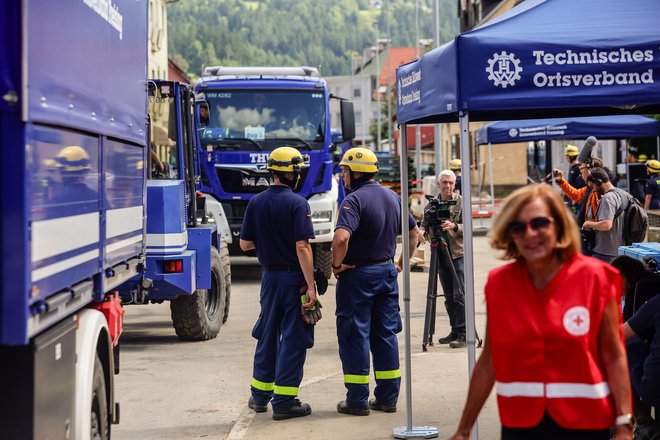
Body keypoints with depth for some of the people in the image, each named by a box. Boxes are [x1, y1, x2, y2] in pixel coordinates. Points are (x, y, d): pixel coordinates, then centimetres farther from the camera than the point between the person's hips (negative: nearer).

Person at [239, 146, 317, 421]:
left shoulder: (256, 203, 2)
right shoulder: (297, 204, -15)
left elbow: (245, 244, 5)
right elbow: (302, 247, -20)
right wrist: (311, 286, -19)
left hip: (269, 276, 6)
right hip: (294, 277, -6)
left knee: (267, 336, 18)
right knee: (293, 339, 1)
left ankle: (259, 395, 26)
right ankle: (284, 401, 3)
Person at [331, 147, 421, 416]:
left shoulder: (354, 200, -16)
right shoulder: (392, 197, 9)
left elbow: (341, 237, -31)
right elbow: (414, 232, 18)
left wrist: (337, 265, -16)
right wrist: (401, 263, 19)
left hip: (357, 275, -7)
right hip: (387, 273, 7)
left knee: (354, 336, 1)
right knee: (385, 334, 12)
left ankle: (357, 400, 4)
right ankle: (387, 397, 16)